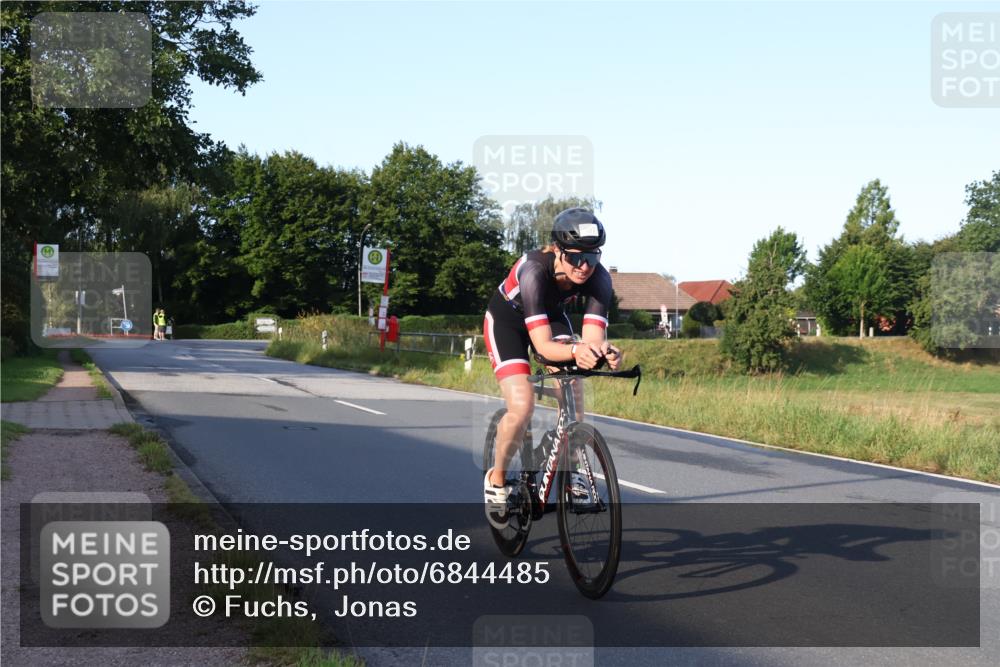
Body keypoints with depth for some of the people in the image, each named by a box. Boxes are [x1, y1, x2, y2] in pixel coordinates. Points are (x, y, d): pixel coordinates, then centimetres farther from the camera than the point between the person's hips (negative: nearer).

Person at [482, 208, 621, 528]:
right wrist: (575, 351, -64)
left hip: (551, 314, 4)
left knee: (574, 399, -17)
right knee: (522, 405, -21)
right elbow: (542, 344, -44)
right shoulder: (534, 270, -40)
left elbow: (593, 336, -34)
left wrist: (603, 351, -58)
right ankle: (497, 478, 3)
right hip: (507, 318, -4)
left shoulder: (599, 278, -28)